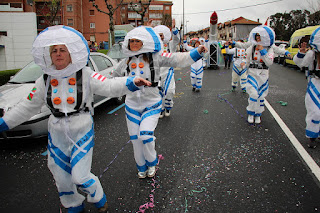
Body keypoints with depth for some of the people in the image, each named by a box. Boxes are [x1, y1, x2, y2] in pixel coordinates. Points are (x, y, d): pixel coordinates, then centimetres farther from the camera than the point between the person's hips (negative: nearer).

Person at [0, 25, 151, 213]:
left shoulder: (86, 75, -9)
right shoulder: (45, 81, 2)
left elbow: (110, 86, -21)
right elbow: (27, 107, 9)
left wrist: (133, 82, -39)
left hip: (82, 133, -4)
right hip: (57, 135, 4)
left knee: (80, 177, -5)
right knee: (62, 177, 14)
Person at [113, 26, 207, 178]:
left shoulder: (155, 57, -7)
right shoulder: (126, 62, 5)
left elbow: (178, 59, -15)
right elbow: (114, 79, 24)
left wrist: (197, 52, -25)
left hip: (151, 105, -4)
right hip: (132, 106, 4)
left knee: (146, 135, -17)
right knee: (135, 138, 8)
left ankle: (152, 163, 13)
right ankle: (142, 167, 32)